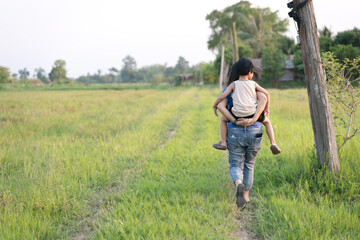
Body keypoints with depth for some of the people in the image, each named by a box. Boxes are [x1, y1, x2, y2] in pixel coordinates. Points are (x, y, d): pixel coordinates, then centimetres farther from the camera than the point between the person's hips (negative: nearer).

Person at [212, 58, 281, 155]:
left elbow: (222, 96, 0)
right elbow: (267, 94, 10)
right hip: (253, 113, 1)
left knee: (223, 119, 28)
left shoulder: (233, 84, 4)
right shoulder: (253, 84, 7)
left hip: (238, 114, -1)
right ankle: (273, 143, 9)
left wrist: (214, 106, 17)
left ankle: (223, 143, 19)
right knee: (267, 121, 28)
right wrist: (267, 108, 22)